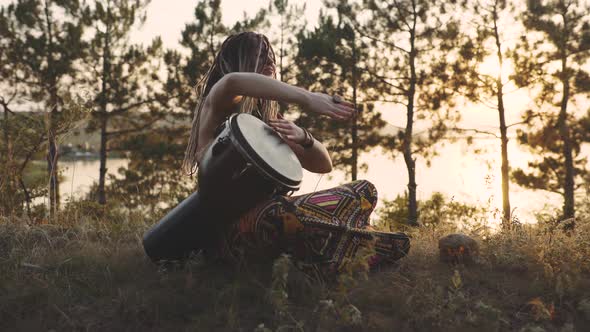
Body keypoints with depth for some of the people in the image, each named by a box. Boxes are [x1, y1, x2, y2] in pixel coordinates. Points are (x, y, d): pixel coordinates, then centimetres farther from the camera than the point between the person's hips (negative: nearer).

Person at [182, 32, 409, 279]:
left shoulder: (267, 120, 20)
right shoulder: (215, 105, 1)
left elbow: (323, 164, 13)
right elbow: (231, 81, -27)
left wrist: (303, 137, -9)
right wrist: (305, 99, -32)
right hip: (225, 226, -7)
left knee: (363, 191, -2)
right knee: (279, 213, -39)